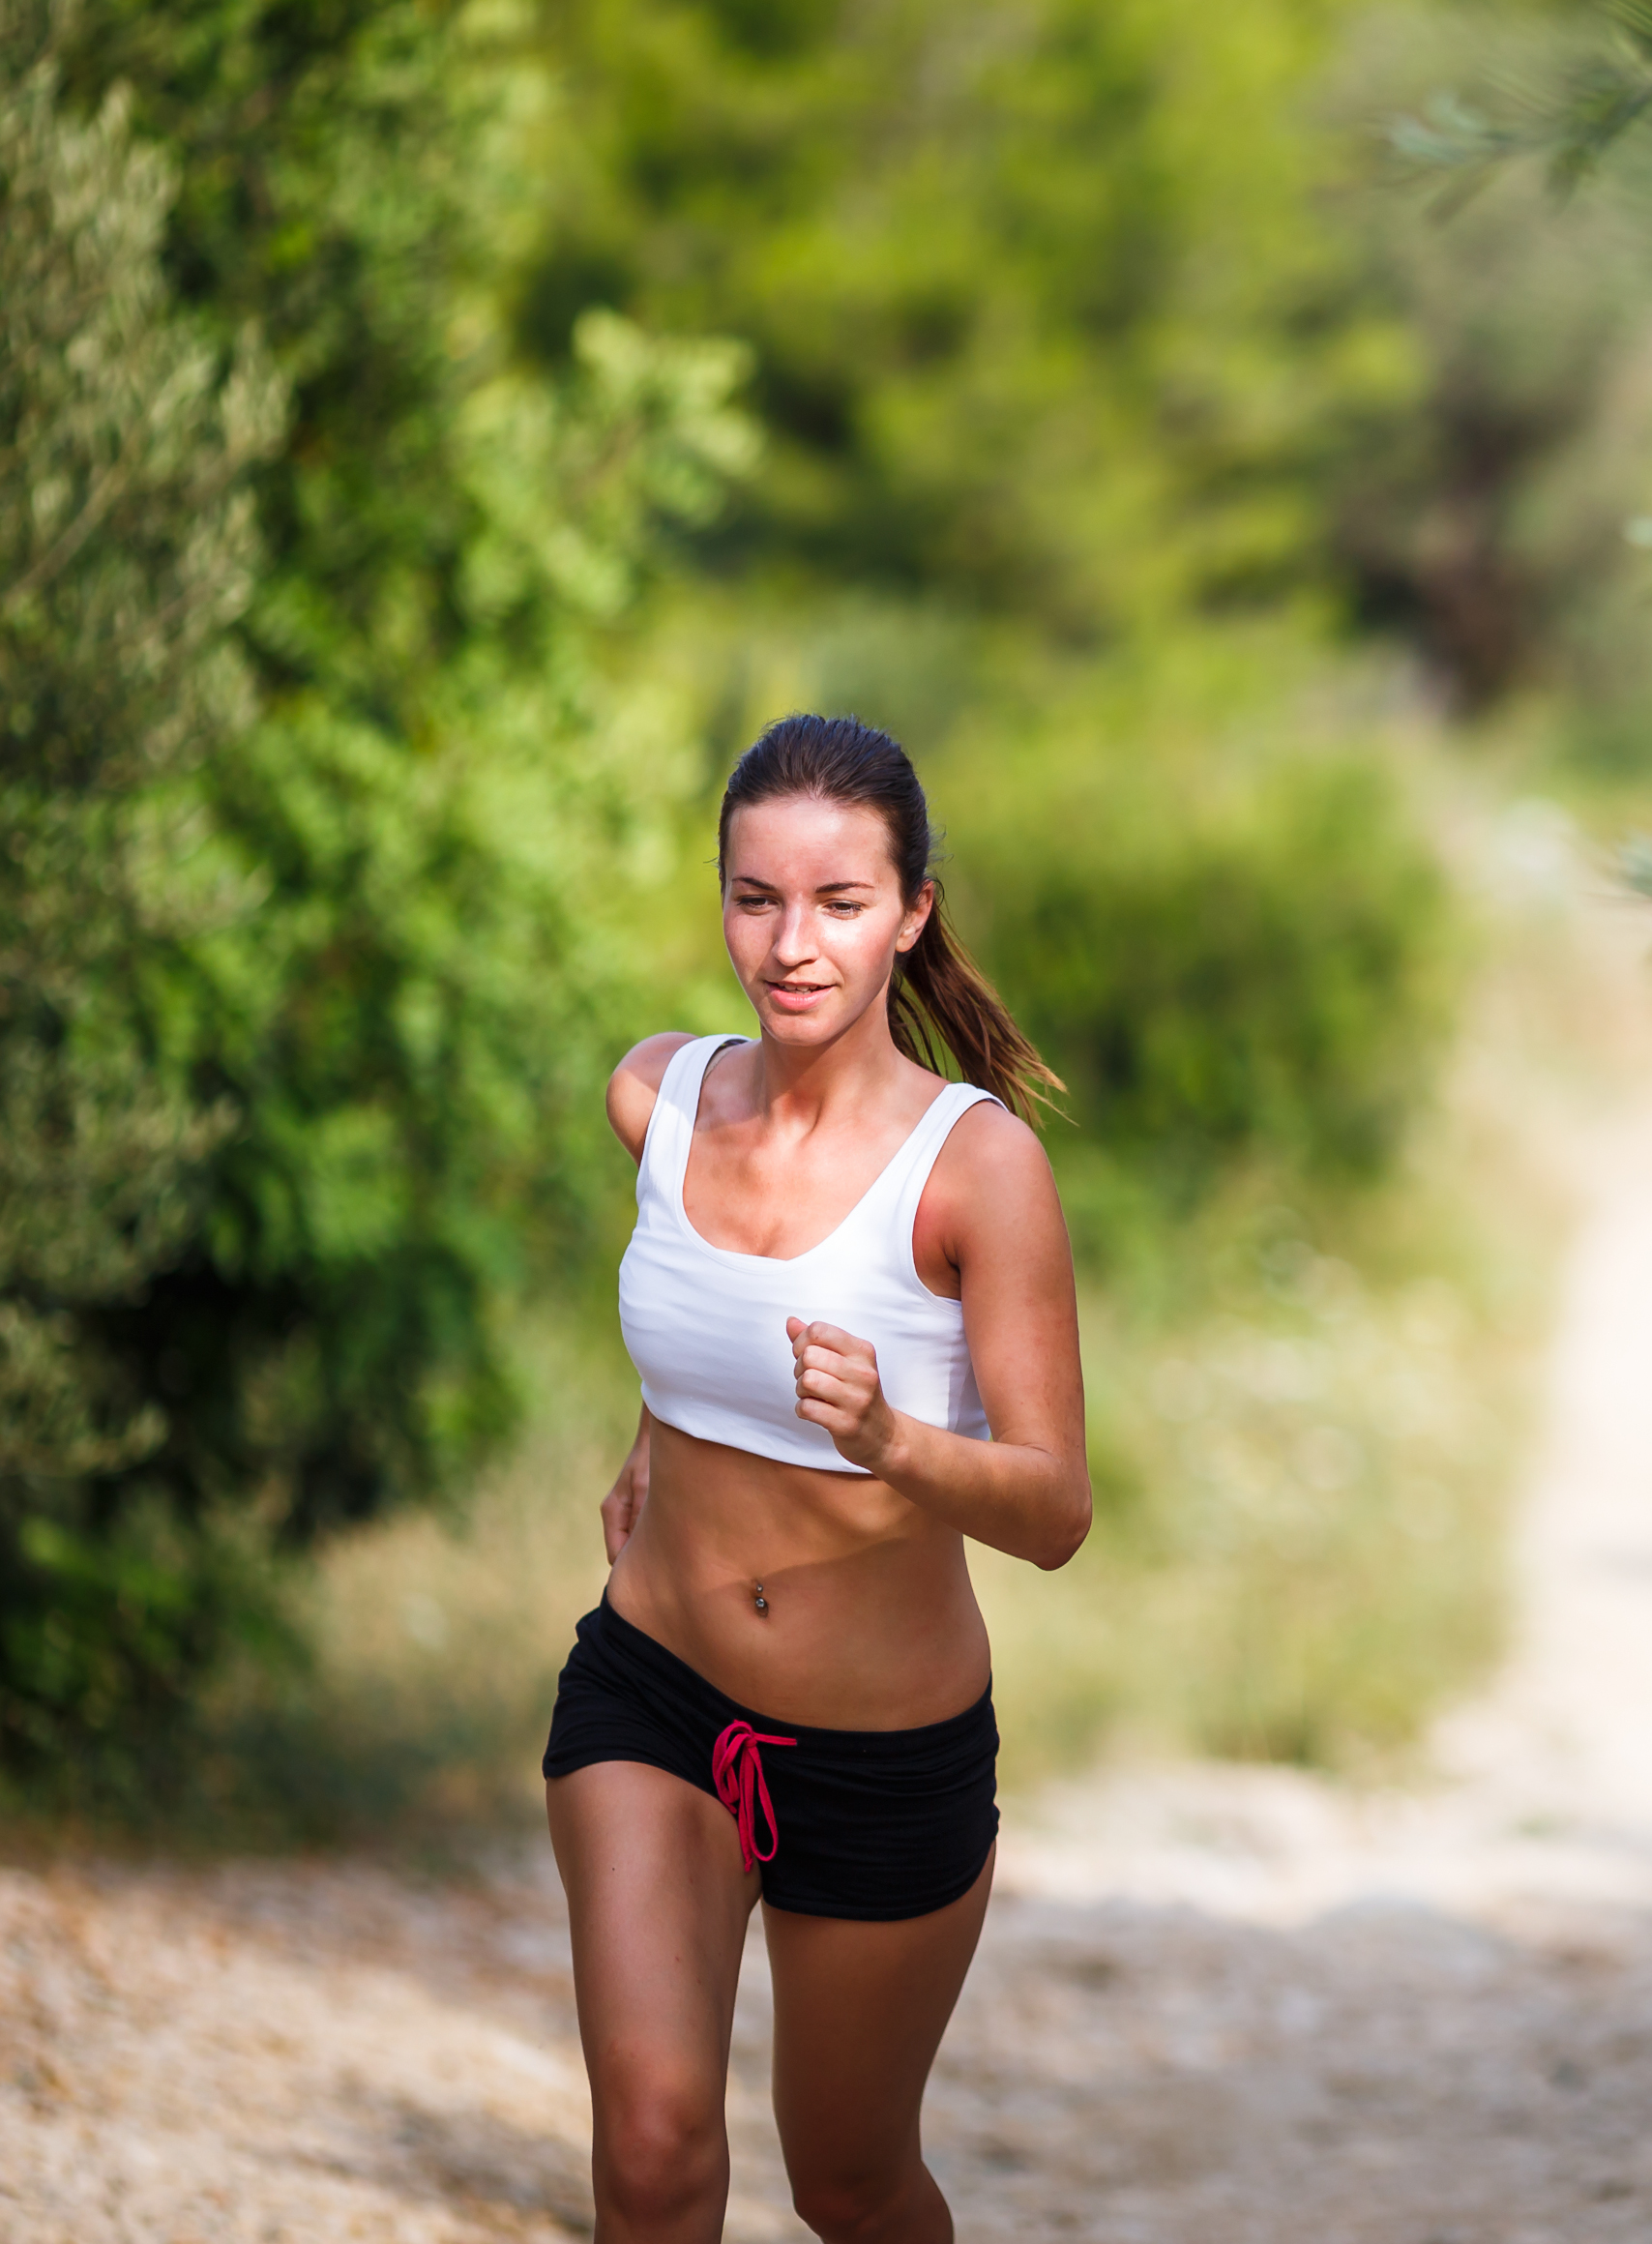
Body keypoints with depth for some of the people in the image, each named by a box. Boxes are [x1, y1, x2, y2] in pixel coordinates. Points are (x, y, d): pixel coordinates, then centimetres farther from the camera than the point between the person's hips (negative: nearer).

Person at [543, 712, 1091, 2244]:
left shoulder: (978, 1161, -20)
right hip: (651, 1702, 2)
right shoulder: (656, 1096, -6)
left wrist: (887, 1439, -38)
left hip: (889, 1758, -2)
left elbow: (1055, 1513, -21)